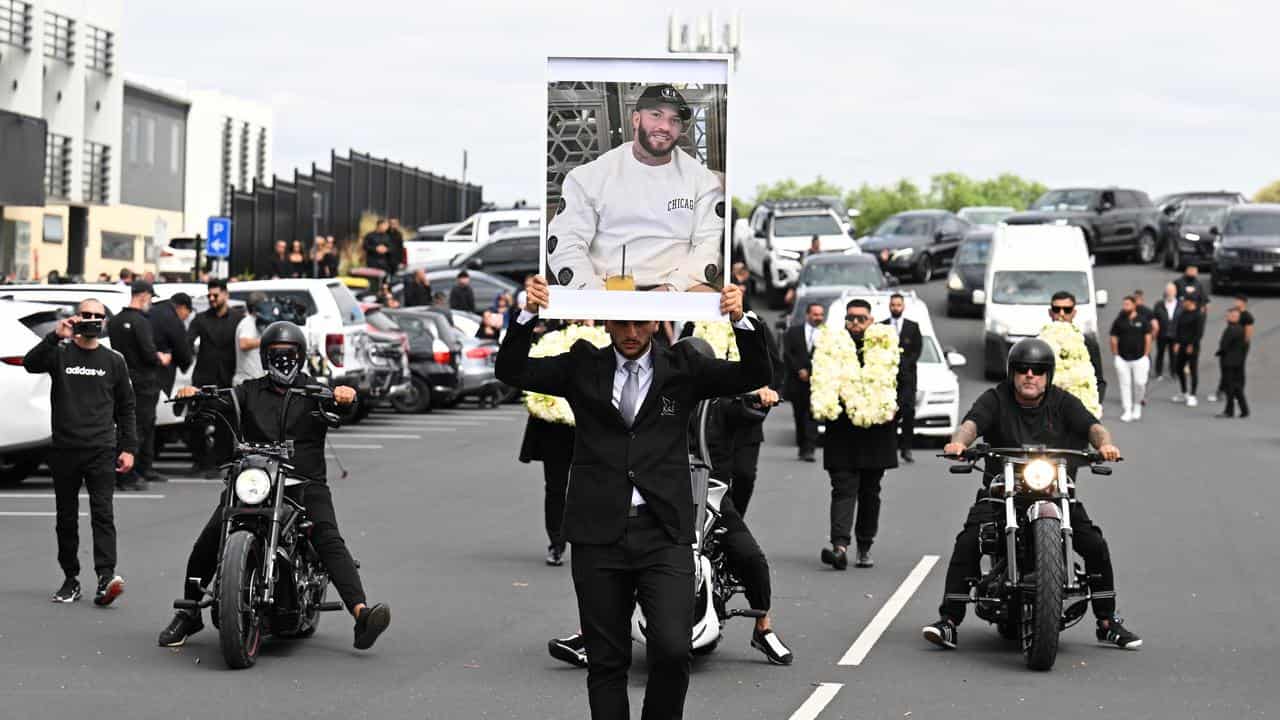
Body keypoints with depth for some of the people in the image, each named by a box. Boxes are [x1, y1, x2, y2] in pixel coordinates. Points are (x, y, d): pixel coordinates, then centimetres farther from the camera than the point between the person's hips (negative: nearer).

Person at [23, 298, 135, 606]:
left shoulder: (113, 361, 10)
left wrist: (128, 448, 6)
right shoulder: (60, 354, 5)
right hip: (65, 451, 1)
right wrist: (55, 337, -28)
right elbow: (31, 364, -16)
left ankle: (106, 577, -21)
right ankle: (71, 579, 15)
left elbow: (125, 408, 14)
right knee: (66, 517, 7)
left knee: (103, 513, -11)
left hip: (101, 452, -1)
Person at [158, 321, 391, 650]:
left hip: (306, 482, -2)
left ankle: (360, 612, -38)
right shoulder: (251, 391, 18)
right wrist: (194, 395, -21)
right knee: (209, 540, -12)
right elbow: (223, 402, 0)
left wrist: (344, 396, -31)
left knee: (328, 539, -23)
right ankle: (189, 614, 5)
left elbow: (339, 404, -6)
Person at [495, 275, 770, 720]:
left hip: (664, 534, -1)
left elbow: (754, 376, -1)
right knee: (606, 661, 6)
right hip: (598, 534, 1)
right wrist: (528, 315, -13)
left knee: (673, 650, -14)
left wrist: (741, 321, -17)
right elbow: (511, 371, 2)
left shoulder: (683, 367, 6)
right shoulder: (582, 367, 8)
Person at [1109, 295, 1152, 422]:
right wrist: (1115, 355, 1)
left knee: (1140, 383, -5)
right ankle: (1127, 411, 6)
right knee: (1125, 384, 1)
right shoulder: (1119, 321, 6)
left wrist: (1146, 355, -1)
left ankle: (1137, 405, 20)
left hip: (1139, 358, -1)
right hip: (1122, 359, 1)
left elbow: (1148, 338, 5)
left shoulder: (1142, 320, 4)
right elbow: (1114, 339, 8)